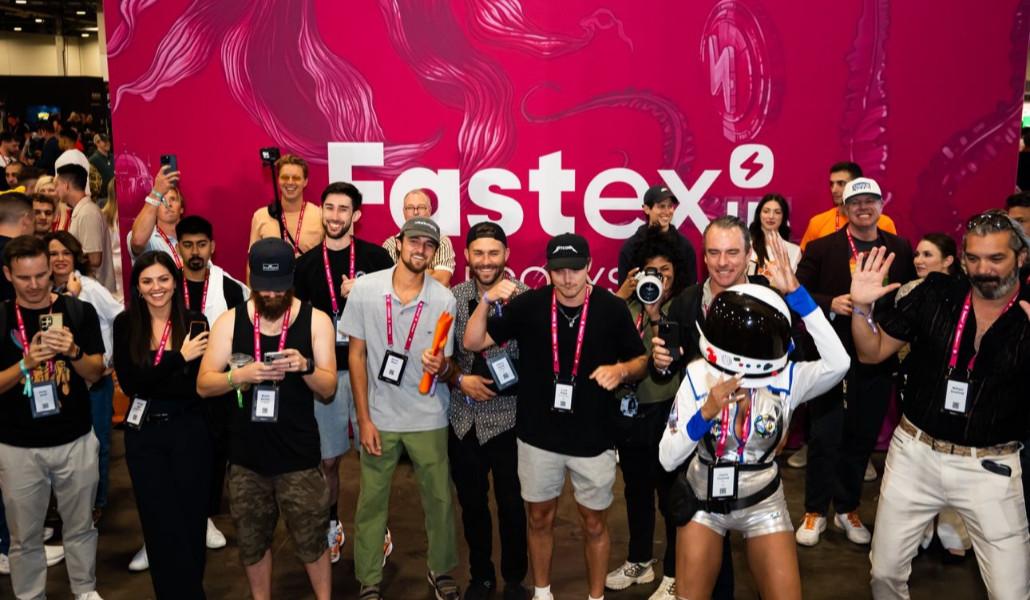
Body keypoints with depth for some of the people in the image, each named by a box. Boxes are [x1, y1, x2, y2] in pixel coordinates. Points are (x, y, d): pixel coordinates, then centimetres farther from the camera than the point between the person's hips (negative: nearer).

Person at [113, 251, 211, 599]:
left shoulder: (194, 323, -7)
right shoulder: (125, 325, -2)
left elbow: (198, 385, -10)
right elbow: (129, 384, -12)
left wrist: (150, 383, -17)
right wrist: (178, 358, -18)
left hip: (188, 431, -1)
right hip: (143, 434, 1)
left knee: (191, 516, 10)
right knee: (159, 521, 9)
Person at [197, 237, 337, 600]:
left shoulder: (316, 320, -5)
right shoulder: (230, 321, -1)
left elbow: (328, 390, -4)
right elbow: (203, 385, -2)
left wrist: (305, 366, -24)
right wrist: (241, 374, -21)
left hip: (298, 455, -2)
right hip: (246, 455, 2)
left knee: (310, 542, 8)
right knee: (252, 542, 17)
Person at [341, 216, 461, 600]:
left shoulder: (444, 299, -8)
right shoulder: (365, 289, -8)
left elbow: (447, 364, -1)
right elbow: (356, 354, -3)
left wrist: (440, 366, -27)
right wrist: (364, 418, -5)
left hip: (428, 418, 1)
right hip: (379, 416, 0)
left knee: (439, 498, 11)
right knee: (372, 501, 8)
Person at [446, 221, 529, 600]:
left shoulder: (524, 297, -10)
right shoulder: (453, 296, 0)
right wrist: (460, 379, -12)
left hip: (507, 417, -3)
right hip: (464, 418, 3)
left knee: (511, 504, 11)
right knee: (471, 503, 17)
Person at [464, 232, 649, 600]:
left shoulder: (612, 309, -9)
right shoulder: (528, 305, -8)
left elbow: (641, 361, 2)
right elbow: (473, 343, -8)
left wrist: (620, 370, -21)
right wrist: (487, 301, -24)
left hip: (592, 438, -1)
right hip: (538, 436, 1)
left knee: (594, 524, 14)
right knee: (540, 518, 18)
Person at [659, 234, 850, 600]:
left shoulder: (787, 378, -16)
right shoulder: (698, 376, -17)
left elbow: (838, 363, -38)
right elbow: (667, 459, -18)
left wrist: (794, 291, -39)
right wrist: (706, 412, -35)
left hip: (762, 505, 0)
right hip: (704, 501, 0)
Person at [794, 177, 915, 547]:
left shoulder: (901, 249, 6)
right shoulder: (821, 248, -3)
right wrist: (830, 304, -20)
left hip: (877, 360, 3)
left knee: (862, 438, 12)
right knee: (824, 437, 4)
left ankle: (848, 509, 29)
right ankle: (815, 512, 19)